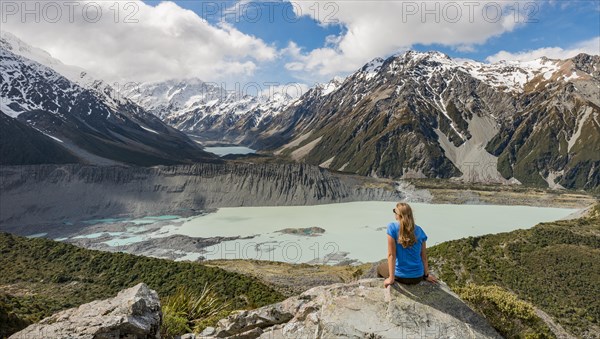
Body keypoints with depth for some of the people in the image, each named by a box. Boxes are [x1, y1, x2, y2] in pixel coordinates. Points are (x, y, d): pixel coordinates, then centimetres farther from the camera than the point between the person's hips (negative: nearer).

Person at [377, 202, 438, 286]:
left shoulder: (392, 227, -14)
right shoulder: (419, 230, 0)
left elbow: (391, 254, -15)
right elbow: (424, 256, 5)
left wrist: (391, 278, -10)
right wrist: (427, 275, 16)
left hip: (401, 277, -4)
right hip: (418, 277, 4)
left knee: (380, 268, 28)